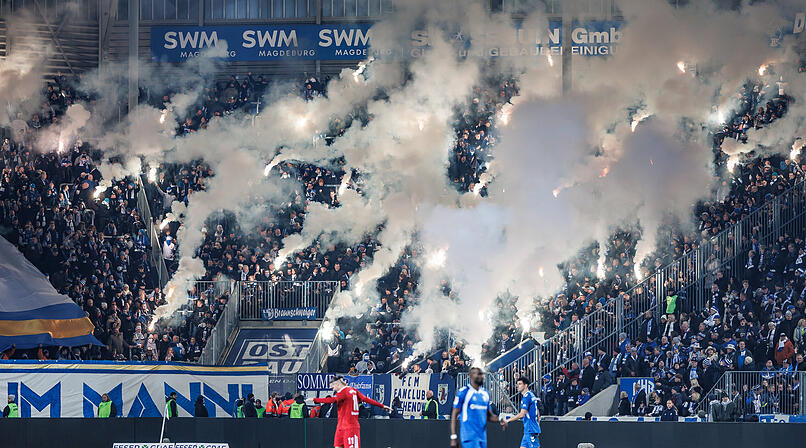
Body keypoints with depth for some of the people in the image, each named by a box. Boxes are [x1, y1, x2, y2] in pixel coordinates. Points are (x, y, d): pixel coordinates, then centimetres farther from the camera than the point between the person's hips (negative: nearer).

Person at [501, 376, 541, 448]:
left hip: (531, 431, -10)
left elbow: (522, 414, -21)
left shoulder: (526, 396, -14)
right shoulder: (532, 395, 17)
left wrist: (507, 420, -17)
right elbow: (538, 414, 23)